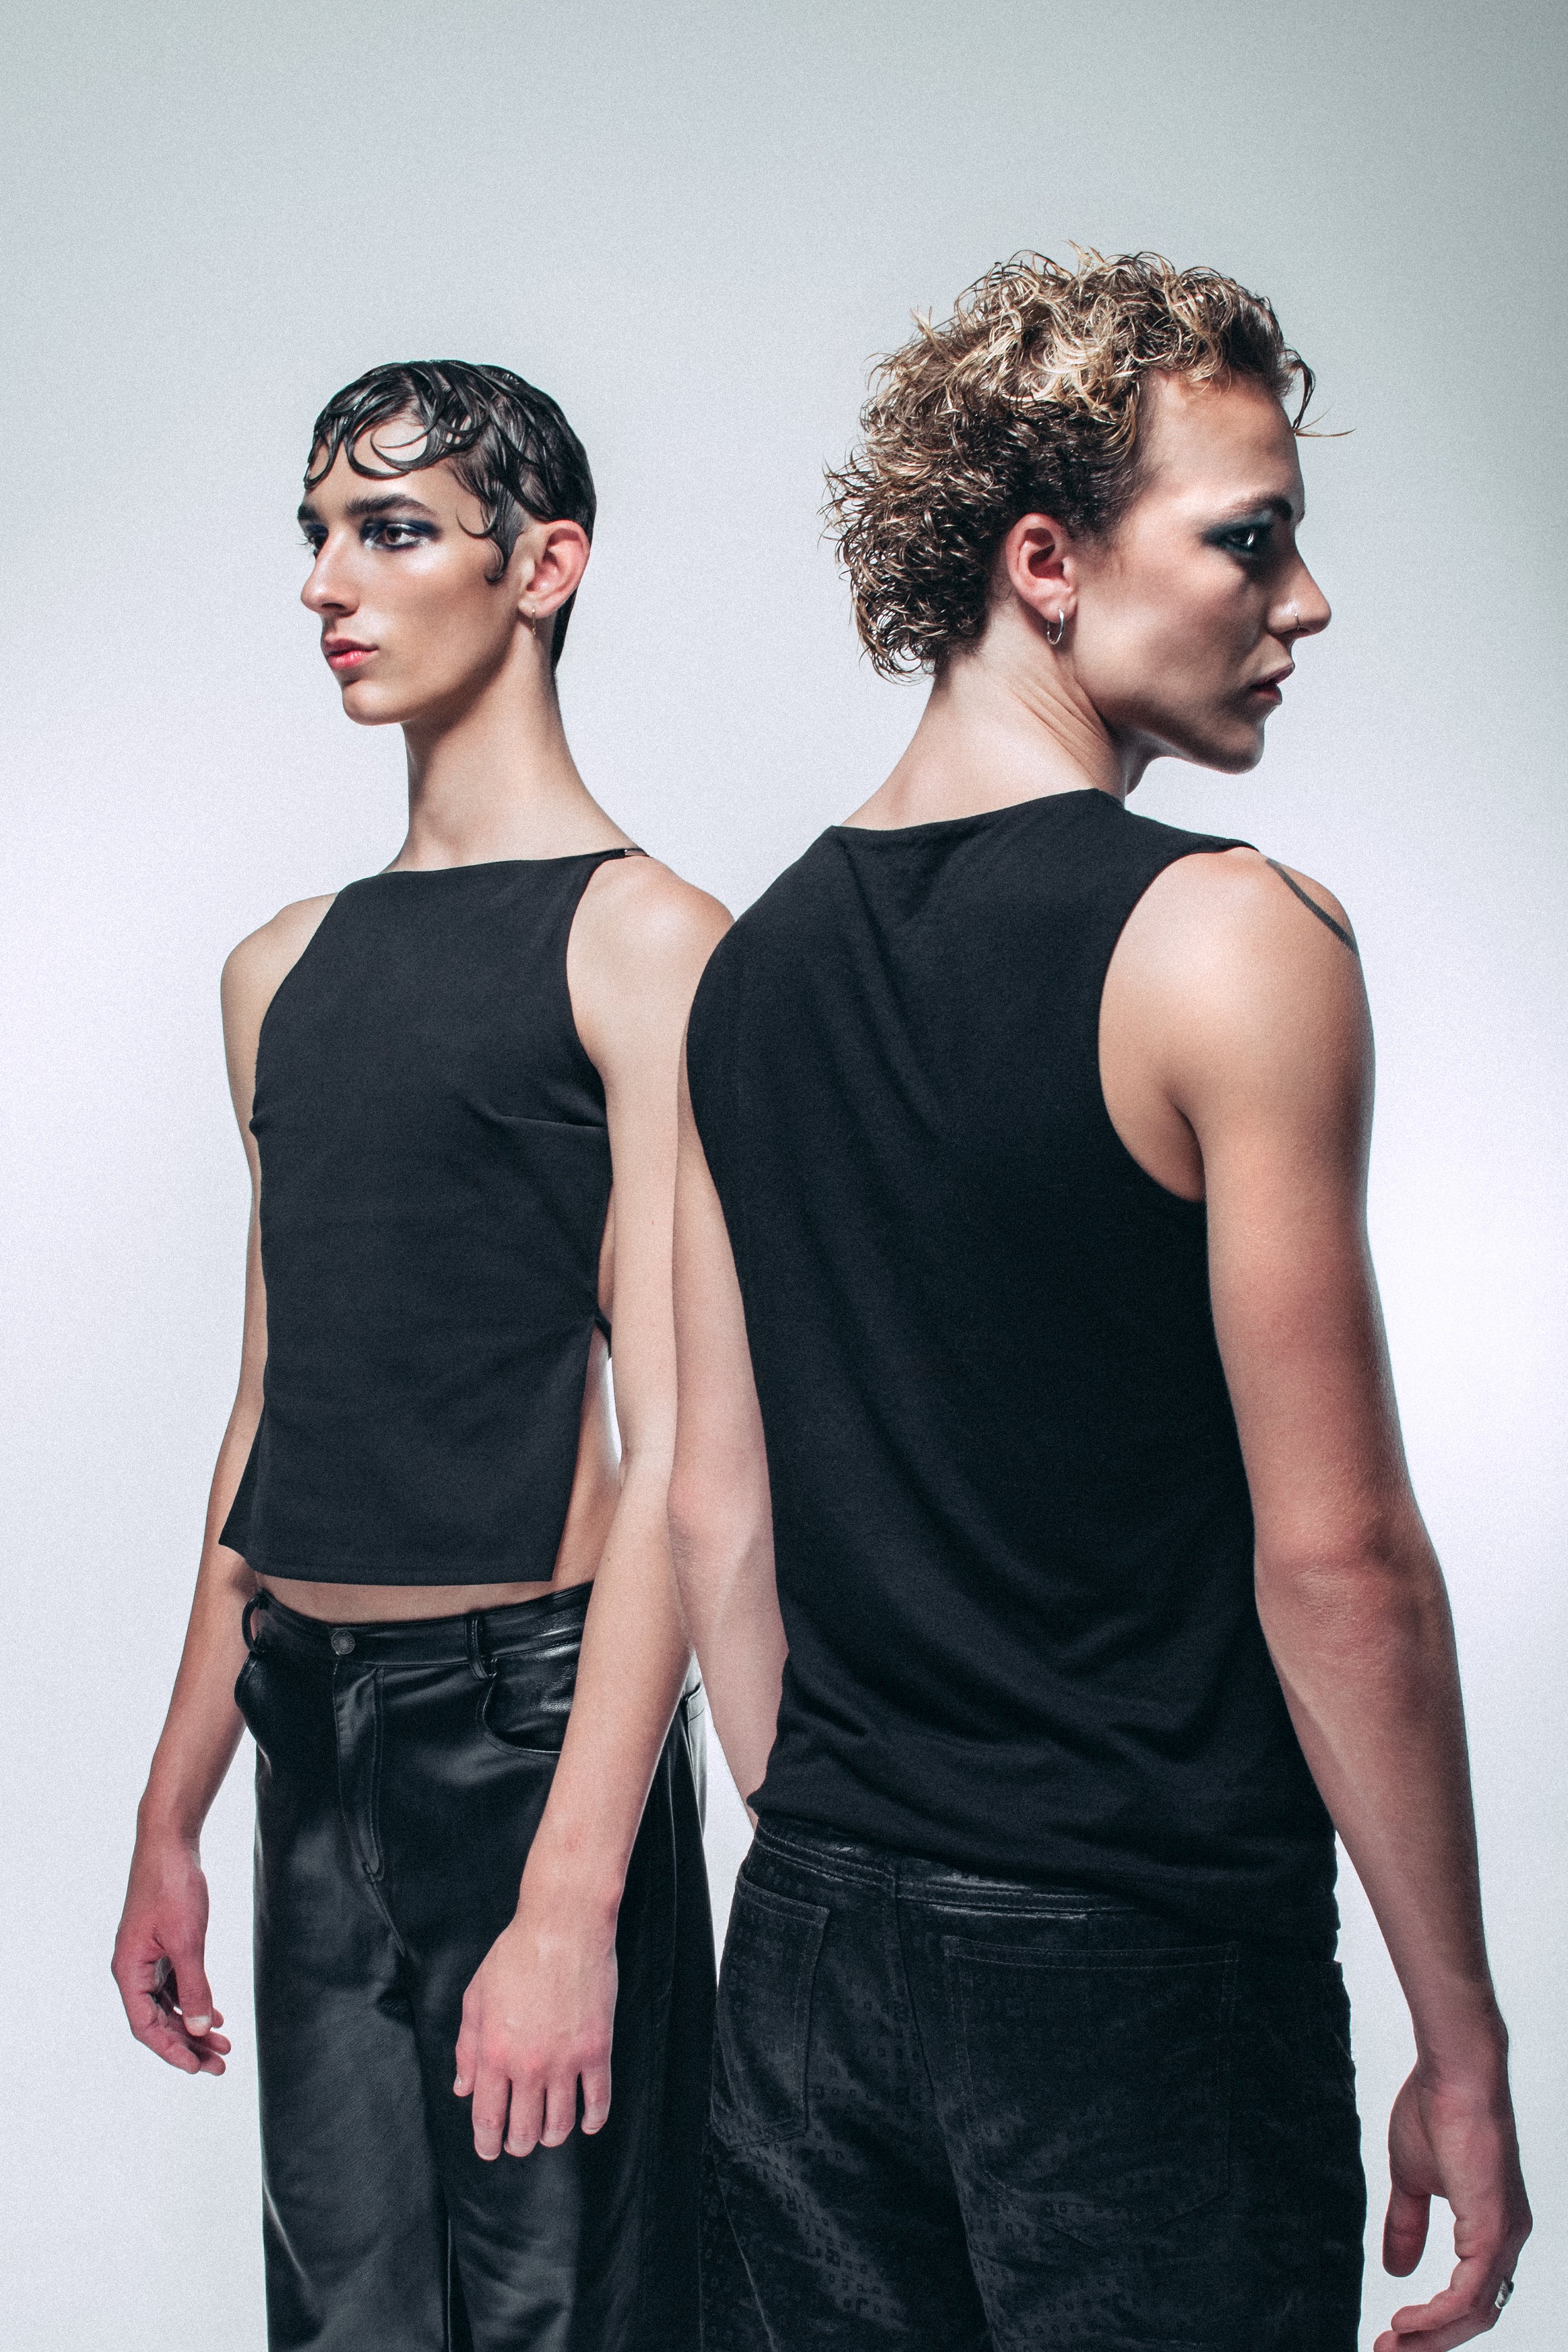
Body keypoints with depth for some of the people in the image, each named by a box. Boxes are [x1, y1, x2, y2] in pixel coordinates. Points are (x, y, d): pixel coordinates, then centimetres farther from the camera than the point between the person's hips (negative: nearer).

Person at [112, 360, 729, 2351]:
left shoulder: (637, 940, -9)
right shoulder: (281, 970, 13)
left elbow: (675, 1445, -15)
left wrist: (575, 1895, -20)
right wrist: (173, 1813, 16)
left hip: (534, 1713, -6)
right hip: (310, 1733, 7)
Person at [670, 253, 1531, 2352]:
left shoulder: (756, 962, 5)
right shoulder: (1229, 937, -14)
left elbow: (717, 1515, 7)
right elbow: (1335, 1556, -16)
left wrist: (837, 1870, 16)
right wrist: (1460, 2050, -6)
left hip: (815, 1942, 6)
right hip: (1144, 1958, -6)